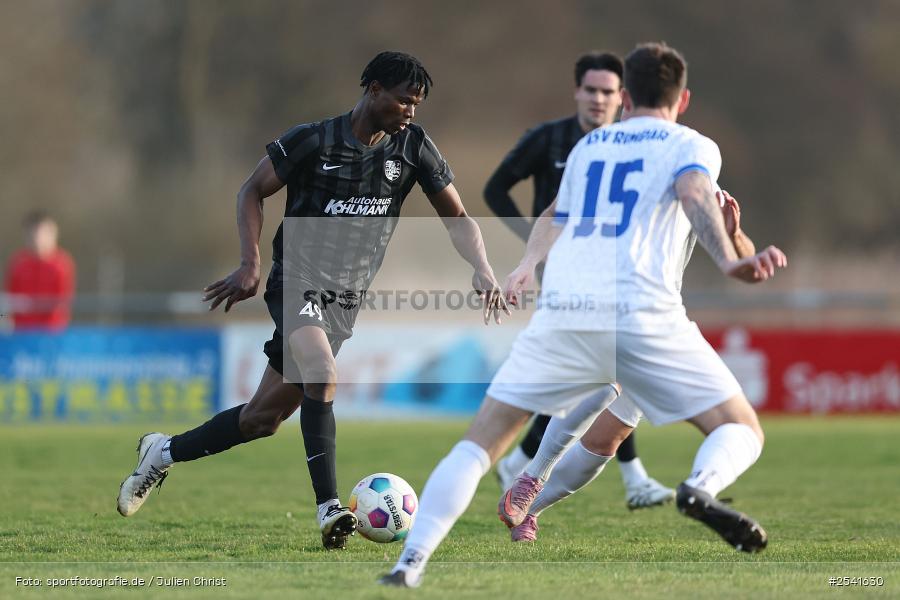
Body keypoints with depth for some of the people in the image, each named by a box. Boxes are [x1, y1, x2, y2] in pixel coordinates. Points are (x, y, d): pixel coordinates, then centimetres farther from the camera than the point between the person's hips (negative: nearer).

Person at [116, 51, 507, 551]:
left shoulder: (413, 146, -1)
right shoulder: (314, 141, -11)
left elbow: (457, 217, 3)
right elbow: (253, 191, 0)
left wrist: (483, 270, -15)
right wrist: (251, 264, -11)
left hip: (345, 300, 5)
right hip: (297, 282, -5)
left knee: (264, 419, 8)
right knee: (323, 377, -32)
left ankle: (164, 452, 29)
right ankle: (330, 508, -31)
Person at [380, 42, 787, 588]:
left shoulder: (587, 147, 27)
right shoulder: (692, 146, 12)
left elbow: (554, 220, 41)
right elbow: (694, 193, -11)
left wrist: (528, 266, 55)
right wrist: (729, 261, -25)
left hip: (562, 316, 3)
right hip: (645, 315, -3)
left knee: (481, 442, 11)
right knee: (742, 433, 7)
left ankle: (411, 562, -3)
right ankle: (702, 487, -27)